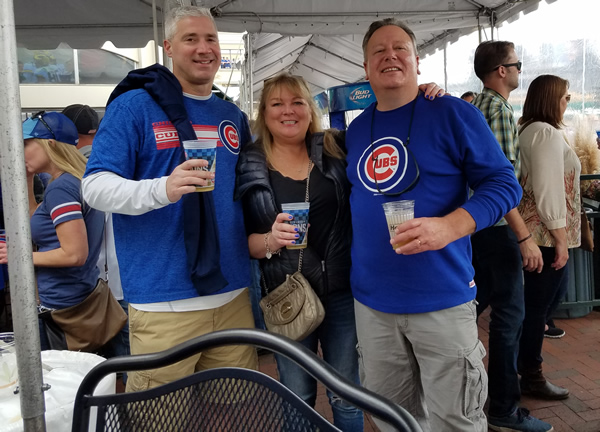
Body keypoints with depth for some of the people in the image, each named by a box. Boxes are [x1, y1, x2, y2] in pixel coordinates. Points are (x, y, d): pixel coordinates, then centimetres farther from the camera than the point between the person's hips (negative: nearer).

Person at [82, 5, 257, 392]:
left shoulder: (233, 116, 14)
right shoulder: (134, 106, -2)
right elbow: (95, 187, -10)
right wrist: (162, 189, -28)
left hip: (233, 294, 5)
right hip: (164, 302, -5)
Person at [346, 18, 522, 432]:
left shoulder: (453, 114, -6)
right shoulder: (356, 129, 11)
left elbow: (505, 184, -8)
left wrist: (449, 227, -25)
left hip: (442, 300, -4)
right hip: (372, 303, 5)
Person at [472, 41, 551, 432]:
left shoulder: (477, 106, 13)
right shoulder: (499, 109, -15)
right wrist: (525, 237, -24)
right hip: (498, 225, -10)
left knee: (477, 300, 20)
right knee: (509, 313, -1)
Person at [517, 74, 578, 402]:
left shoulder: (528, 130, 14)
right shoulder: (547, 133, -16)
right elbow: (548, 189, -23)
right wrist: (560, 237, -19)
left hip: (533, 228, 10)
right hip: (546, 231, -10)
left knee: (554, 290, 20)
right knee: (539, 301, 0)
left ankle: (526, 351, 29)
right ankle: (531, 377, 13)